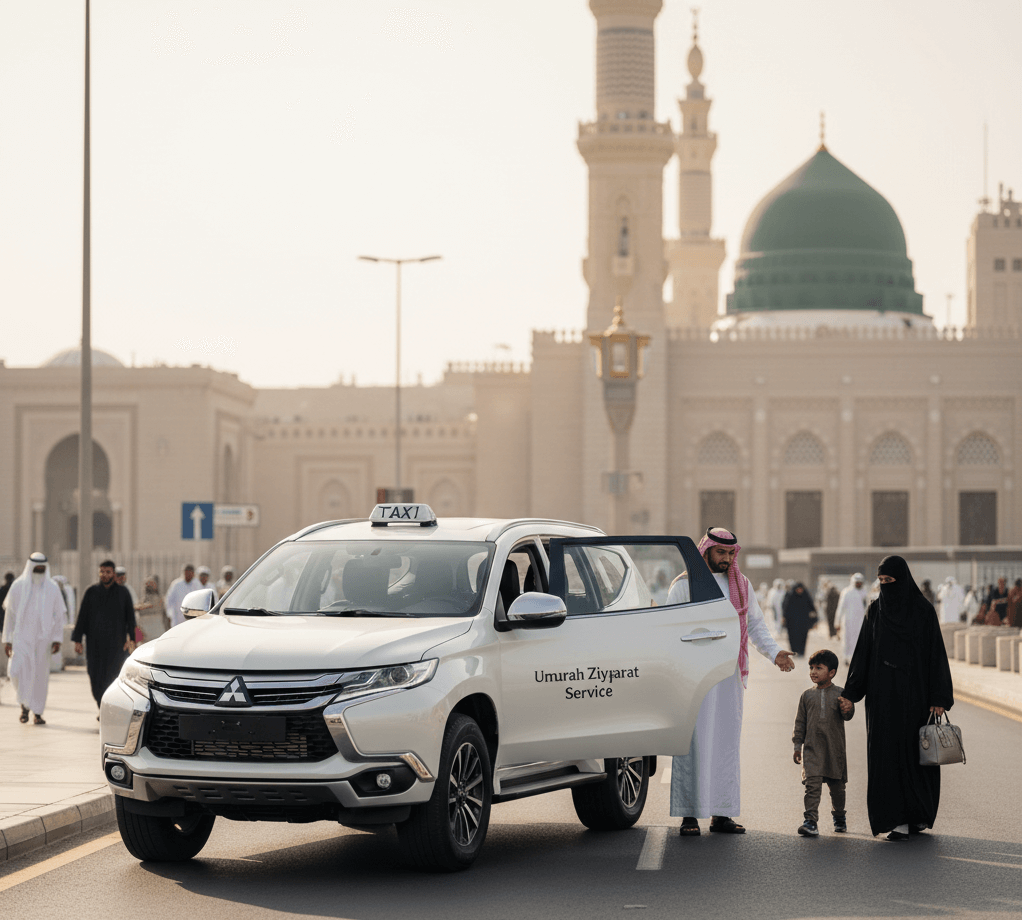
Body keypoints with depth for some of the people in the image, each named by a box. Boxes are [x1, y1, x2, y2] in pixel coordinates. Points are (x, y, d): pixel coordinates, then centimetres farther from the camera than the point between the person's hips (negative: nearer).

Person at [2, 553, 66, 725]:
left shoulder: (52, 588, 4)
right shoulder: (18, 586, 2)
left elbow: (58, 615, 6)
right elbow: (10, 614, 5)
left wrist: (57, 639, -2)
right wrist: (7, 639, 2)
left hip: (43, 638, 1)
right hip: (22, 637, -1)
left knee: (41, 674, 1)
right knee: (18, 670, -17)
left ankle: (37, 712, 10)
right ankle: (24, 704, 3)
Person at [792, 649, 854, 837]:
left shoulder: (840, 694, 4)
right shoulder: (807, 696, 8)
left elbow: (847, 715, -4)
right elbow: (800, 722, 11)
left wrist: (847, 708, -27)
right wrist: (797, 745, 7)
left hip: (835, 749, 0)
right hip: (812, 748, 0)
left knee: (837, 786, 12)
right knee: (812, 784, -14)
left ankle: (839, 816, 34)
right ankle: (810, 821, -17)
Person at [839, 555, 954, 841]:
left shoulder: (923, 610, -3)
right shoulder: (875, 611, 6)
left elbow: (936, 654, -4)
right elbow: (863, 654, 6)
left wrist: (939, 698, -10)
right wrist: (850, 694, 0)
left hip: (914, 694, -2)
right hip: (882, 696, 2)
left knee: (916, 751, 3)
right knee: (888, 753, -3)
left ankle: (920, 815, 21)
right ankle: (898, 821, -1)